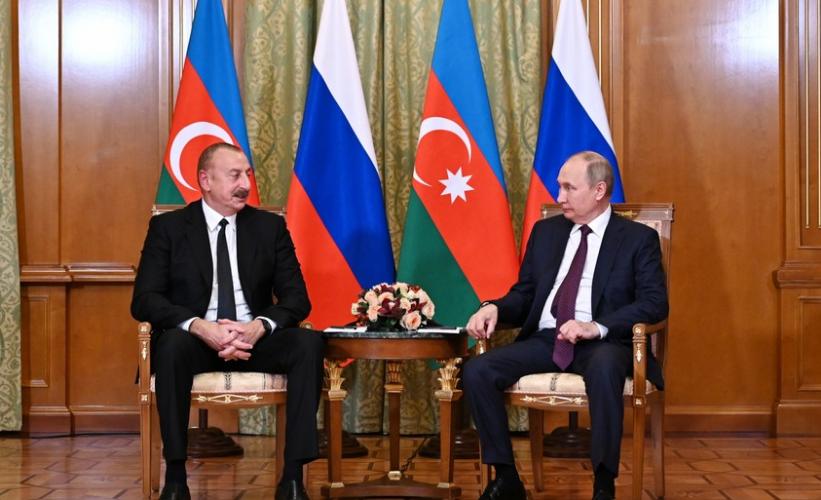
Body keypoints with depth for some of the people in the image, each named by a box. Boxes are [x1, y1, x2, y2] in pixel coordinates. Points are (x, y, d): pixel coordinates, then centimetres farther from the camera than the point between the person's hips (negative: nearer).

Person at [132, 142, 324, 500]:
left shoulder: (270, 226, 10)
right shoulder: (167, 227, 3)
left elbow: (296, 298, 3)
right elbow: (144, 300, -6)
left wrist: (259, 327, -19)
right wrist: (201, 327, -24)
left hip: (253, 339, 2)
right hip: (196, 340, -2)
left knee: (309, 342, -28)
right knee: (172, 343, -37)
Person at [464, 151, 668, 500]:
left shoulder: (638, 238, 3)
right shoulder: (545, 232, 18)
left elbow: (655, 303, -7)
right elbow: (524, 294, 19)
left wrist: (597, 327, -22)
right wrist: (494, 308, -5)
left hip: (601, 344, -4)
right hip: (544, 340, 5)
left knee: (604, 368, -41)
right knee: (477, 371, -21)